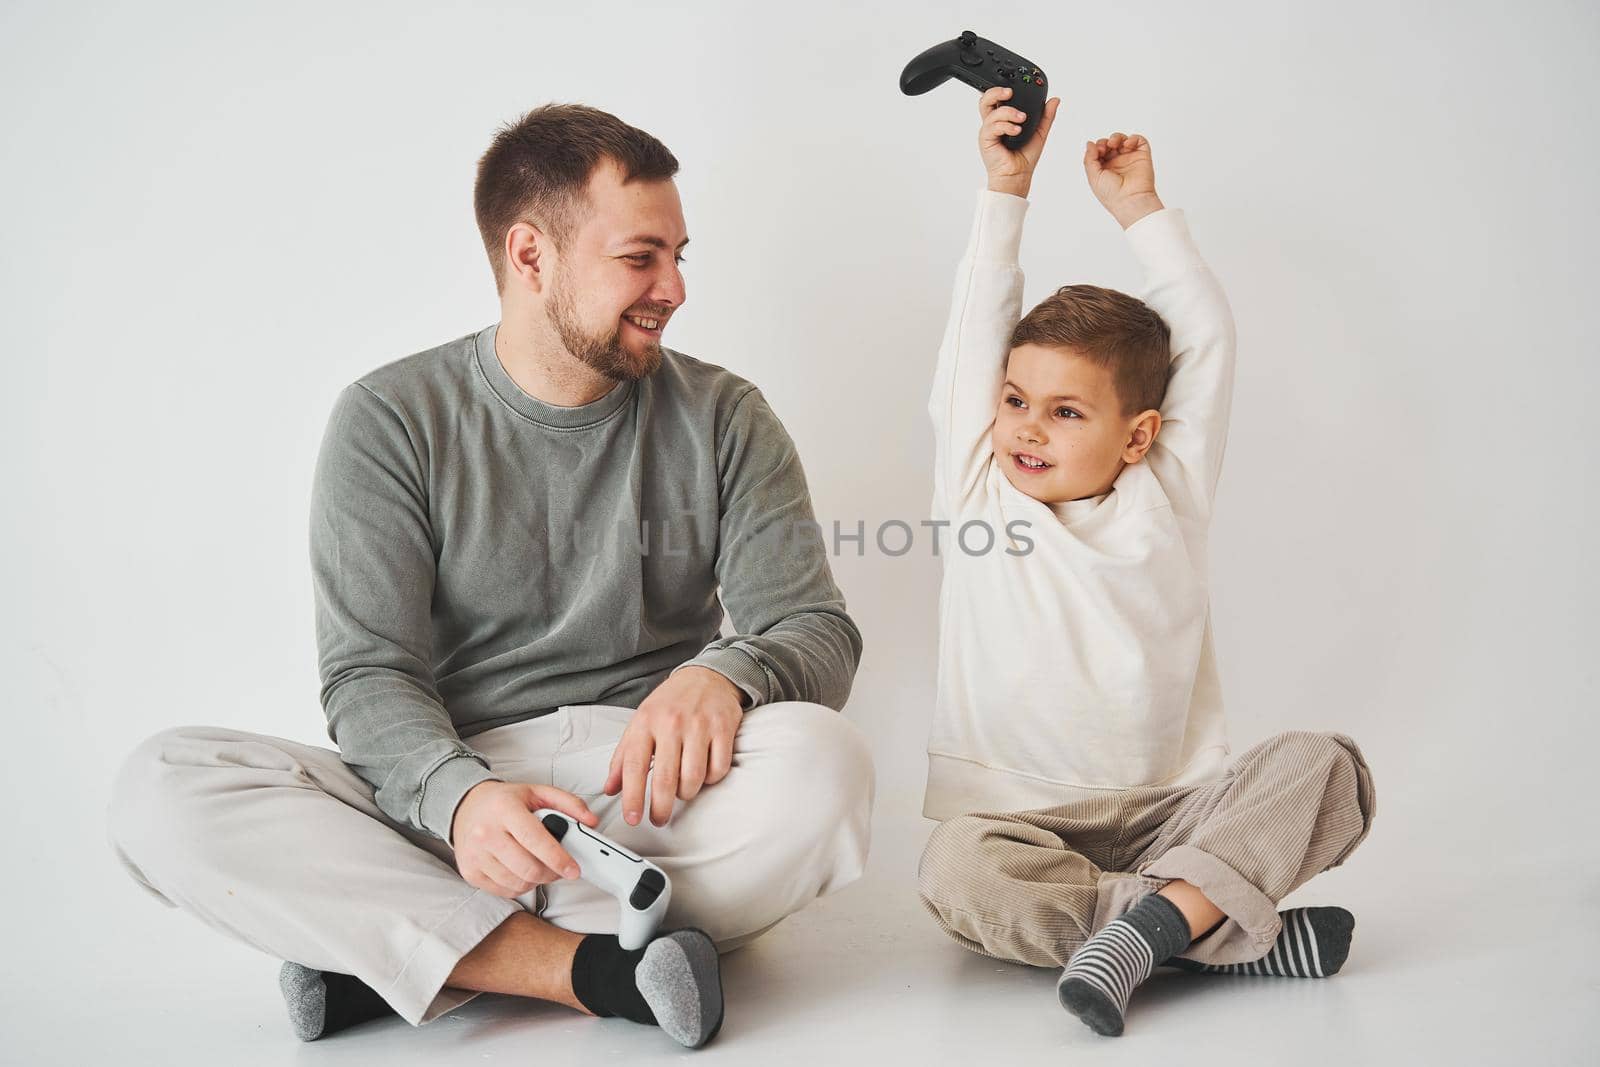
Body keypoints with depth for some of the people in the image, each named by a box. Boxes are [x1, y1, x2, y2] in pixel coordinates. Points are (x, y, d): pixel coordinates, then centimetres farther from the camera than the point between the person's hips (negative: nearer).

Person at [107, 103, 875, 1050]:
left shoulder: (724, 419, 6)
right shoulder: (391, 420, 2)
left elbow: (818, 630, -1)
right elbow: (369, 675, -5)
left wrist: (723, 674, -27)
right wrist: (460, 796, -29)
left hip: (650, 796, 1)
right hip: (443, 788, 0)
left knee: (823, 761, -31)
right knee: (163, 789, -22)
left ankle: (391, 954, -22)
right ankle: (593, 970, -27)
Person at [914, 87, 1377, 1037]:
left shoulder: (1167, 501, 6)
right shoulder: (977, 491, 5)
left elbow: (1207, 338, 6)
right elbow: (976, 333, 1)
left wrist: (1140, 208, 11)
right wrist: (1007, 189, 2)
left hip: (1173, 811, 1)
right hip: (1023, 815, -1)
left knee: (1329, 767, -21)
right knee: (956, 871, -33)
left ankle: (1151, 922, -31)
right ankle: (1239, 932, -27)